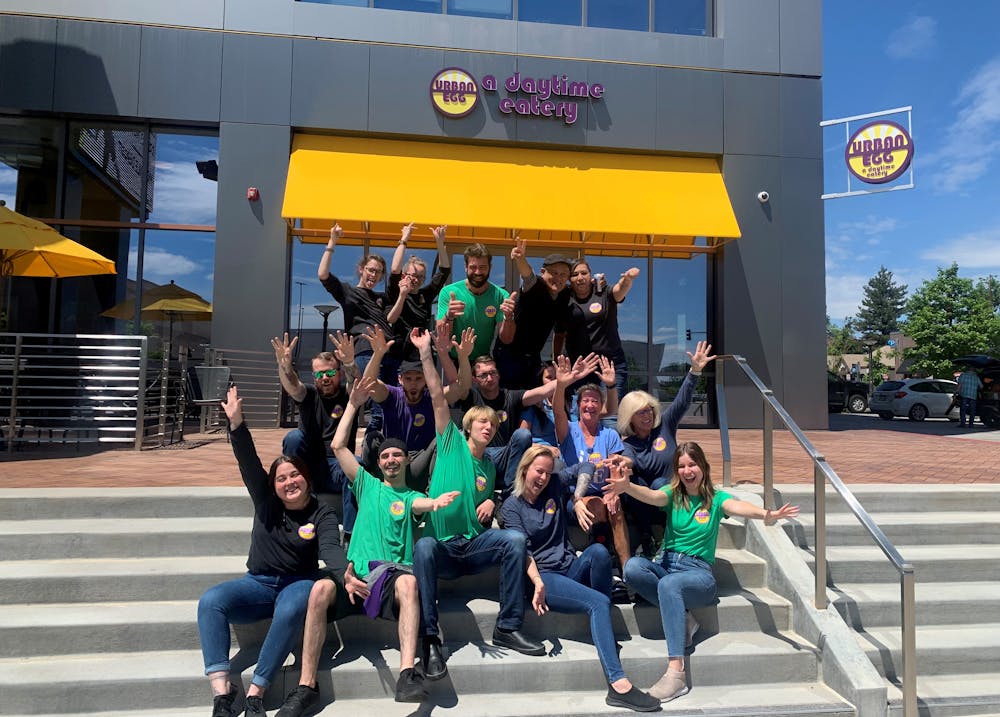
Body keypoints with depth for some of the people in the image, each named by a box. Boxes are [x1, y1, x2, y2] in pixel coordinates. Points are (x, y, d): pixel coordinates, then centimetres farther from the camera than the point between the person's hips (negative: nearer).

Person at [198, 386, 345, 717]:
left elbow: (331, 548, -23)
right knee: (210, 601, -23)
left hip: (299, 584, -3)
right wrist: (236, 423, -24)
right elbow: (249, 463, -10)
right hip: (258, 583, 3)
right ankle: (222, 690, -29)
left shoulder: (323, 514, -4)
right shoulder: (266, 502, 3)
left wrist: (346, 576, -46)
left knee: (290, 611, -38)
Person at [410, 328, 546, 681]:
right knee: (423, 546, -38)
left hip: (474, 546, 4)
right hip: (442, 547, -4)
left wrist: (490, 502, 3)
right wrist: (425, 353, -13)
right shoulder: (452, 443, 4)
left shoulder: (489, 467, 17)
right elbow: (438, 397, -6)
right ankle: (430, 639, -31)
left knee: (515, 538, -24)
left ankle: (508, 627, -17)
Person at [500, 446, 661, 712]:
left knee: (597, 550, -30)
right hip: (543, 576, -4)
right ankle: (618, 685, -35)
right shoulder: (512, 506, 1)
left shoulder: (556, 490, 13)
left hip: (571, 569, 4)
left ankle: (606, 625, -14)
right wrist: (538, 583, -28)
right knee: (597, 602, -30)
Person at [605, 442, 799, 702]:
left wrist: (766, 514, -42)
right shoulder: (673, 494, 8)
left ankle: (676, 672, -39)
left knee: (669, 584, -37)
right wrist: (627, 486, -40)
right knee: (633, 567, -30)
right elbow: (651, 496, -15)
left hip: (699, 573, -3)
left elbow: (738, 506, -18)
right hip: (666, 565, 3)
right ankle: (682, 618, -19)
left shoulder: (715, 498, 5)